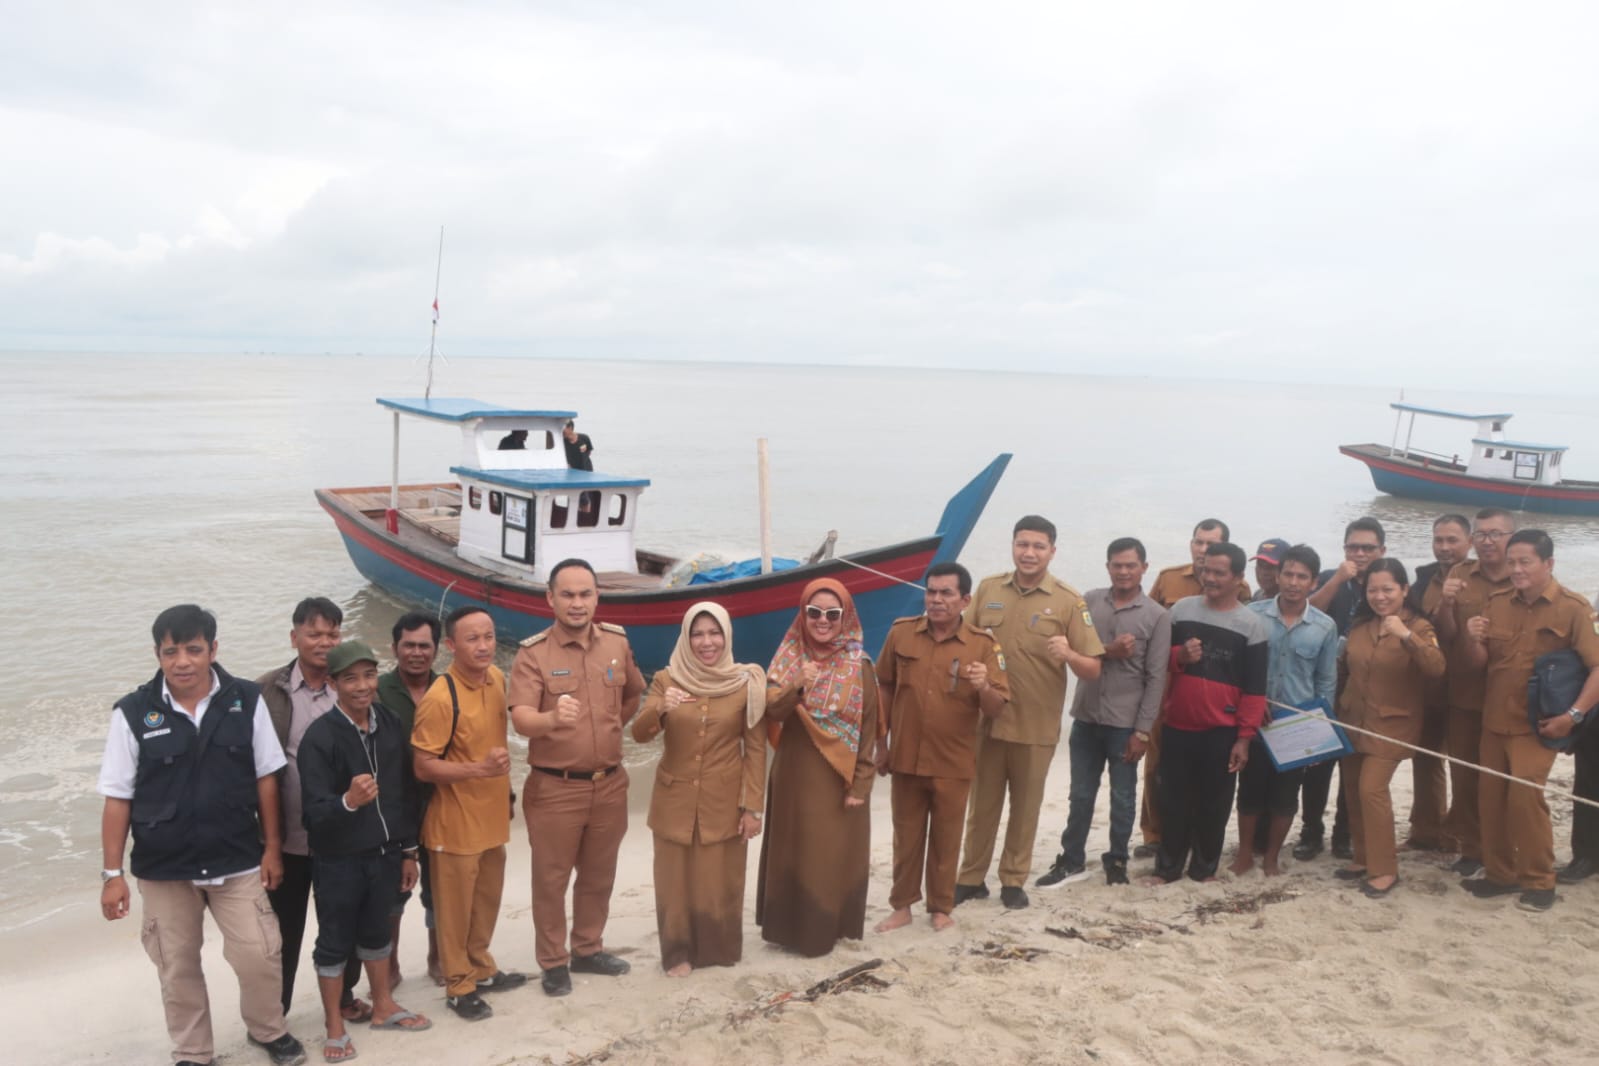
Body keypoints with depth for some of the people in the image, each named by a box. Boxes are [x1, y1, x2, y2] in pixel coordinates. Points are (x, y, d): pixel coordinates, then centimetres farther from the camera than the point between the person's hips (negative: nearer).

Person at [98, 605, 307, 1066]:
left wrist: (272, 848, 1)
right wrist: (112, 873, -4)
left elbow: (265, 778, 0)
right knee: (178, 967, 14)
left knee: (259, 955, 2)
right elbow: (118, 798, -4)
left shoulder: (246, 701, -7)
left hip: (237, 861, 0)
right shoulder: (133, 713, -9)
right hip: (163, 869, 0)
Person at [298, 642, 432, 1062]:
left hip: (384, 853, 5)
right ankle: (334, 1027, 28)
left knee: (376, 931, 22)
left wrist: (408, 851, 11)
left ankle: (383, 1007, 40)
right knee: (335, 941, 11)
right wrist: (348, 802, -44)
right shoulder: (319, 736, -20)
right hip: (338, 860, -5)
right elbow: (314, 810, -24)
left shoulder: (391, 724, -3)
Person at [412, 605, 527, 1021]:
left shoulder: (497, 678, 0)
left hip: (492, 816, 7)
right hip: (455, 823, -7)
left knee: (487, 900, 21)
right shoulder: (439, 699, -23)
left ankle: (481, 969, 39)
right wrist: (480, 769, -30)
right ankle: (458, 987, 24)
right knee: (455, 908, 9)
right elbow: (422, 767, -20)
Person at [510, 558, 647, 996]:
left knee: (598, 875, 18)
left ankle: (588, 950, 37)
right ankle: (553, 963, 26)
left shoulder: (617, 642, 0)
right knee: (551, 878, 9)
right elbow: (521, 720, -27)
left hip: (609, 783, 4)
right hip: (555, 787, -4)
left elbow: (634, 695, 19)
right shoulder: (533, 653, -14)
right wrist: (553, 719, -45)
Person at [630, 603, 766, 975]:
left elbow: (756, 749, -2)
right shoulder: (666, 679, -3)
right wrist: (660, 709, -32)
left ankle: (720, 949, 29)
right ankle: (678, 952, 27)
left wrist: (752, 806, -5)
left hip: (724, 803, -1)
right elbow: (639, 734, -12)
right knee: (675, 882, 8)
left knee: (721, 883, 7)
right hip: (675, 801, 1)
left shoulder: (747, 682, -5)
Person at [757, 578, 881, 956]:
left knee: (835, 854, 4)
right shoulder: (789, 658, 0)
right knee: (793, 851, 9)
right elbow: (769, 710, -10)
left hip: (839, 779, -2)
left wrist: (861, 784, -8)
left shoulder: (859, 668, -5)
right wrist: (797, 687, -27)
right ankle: (791, 926, 22)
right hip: (795, 775, 2)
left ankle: (827, 927, 18)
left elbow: (868, 730, -4)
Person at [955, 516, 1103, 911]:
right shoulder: (987, 589, 2)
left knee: (1026, 807, 12)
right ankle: (971, 877, 26)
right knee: (982, 803, 12)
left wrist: (1069, 654, -27)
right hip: (987, 719, 2)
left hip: (1036, 725, -2)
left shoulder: (1068, 600, -6)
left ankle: (1014, 879, 28)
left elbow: (1093, 670, -6)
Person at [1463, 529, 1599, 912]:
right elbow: (1481, 662, 6)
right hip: (1494, 719, 5)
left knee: (1525, 793, -14)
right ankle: (1500, 872, 20)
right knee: (1490, 795, 7)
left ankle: (1538, 881, 1)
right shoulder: (1497, 603, 4)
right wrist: (1476, 640, -16)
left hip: (1536, 723, -5)